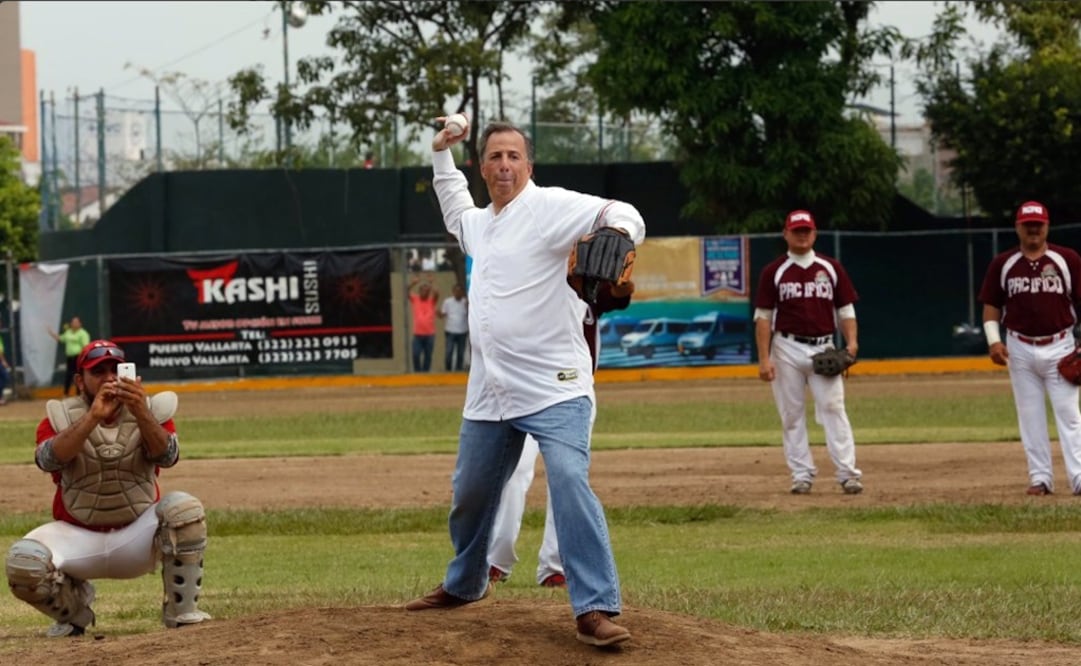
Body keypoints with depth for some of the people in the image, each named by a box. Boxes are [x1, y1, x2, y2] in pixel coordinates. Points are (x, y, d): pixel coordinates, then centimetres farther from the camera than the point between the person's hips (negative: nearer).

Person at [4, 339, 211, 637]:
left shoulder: (152, 411, -2)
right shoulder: (59, 418, -4)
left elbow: (166, 456, -22)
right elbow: (48, 459, -26)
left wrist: (142, 414, -40)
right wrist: (93, 418, -38)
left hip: (137, 538, 0)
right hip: (78, 539, 0)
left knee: (182, 508, -29)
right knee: (23, 562, -28)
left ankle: (181, 611, -11)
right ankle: (74, 613, 6)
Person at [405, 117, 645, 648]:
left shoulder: (551, 207, -10)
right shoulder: (478, 223, 15)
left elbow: (623, 215, -23)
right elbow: (456, 211, 40)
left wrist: (617, 235, -45)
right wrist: (440, 154, 33)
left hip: (555, 389, -8)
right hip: (488, 395, 8)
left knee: (570, 483, -24)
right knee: (469, 493, 19)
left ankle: (595, 609, -28)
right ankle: (464, 584, 43)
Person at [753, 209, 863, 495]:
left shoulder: (831, 268, 8)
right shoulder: (774, 271, 3)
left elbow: (846, 309, 10)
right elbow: (763, 317, 1)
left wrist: (851, 342, -6)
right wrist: (764, 359, -7)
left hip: (823, 348, 0)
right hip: (788, 349, 0)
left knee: (833, 407, -9)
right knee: (792, 414, 1)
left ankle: (847, 473, -13)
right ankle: (802, 475, 8)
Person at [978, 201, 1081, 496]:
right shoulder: (1002, 264, 5)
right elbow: (991, 305, 8)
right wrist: (993, 340, -6)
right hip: (1020, 349, 2)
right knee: (1029, 415, 3)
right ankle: (1040, 477, 8)